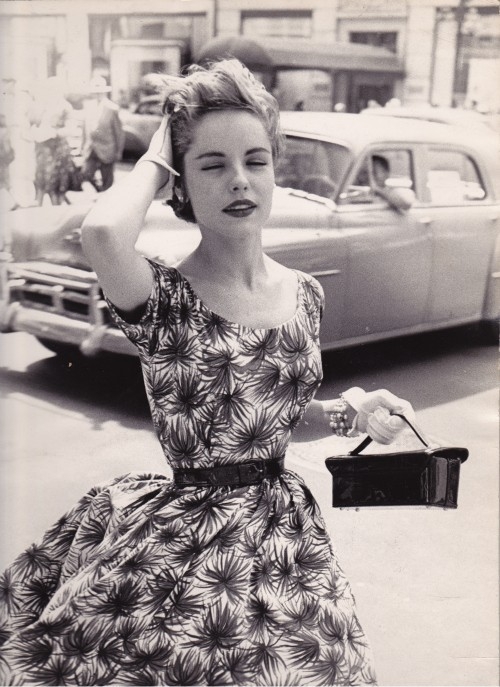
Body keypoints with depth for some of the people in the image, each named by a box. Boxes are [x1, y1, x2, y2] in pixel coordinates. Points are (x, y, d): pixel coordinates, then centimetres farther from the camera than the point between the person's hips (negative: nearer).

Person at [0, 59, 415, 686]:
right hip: (181, 539, -4)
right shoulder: (163, 296, -13)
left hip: (285, 533, 5)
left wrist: (347, 412, -4)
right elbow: (102, 232, -38)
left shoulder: (304, 294, 2)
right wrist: (154, 163, -18)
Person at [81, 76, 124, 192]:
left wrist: (118, 151, -5)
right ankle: (99, 189, 20)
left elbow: (119, 132, -6)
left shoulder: (111, 108, -10)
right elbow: (85, 129, 13)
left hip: (106, 150, -4)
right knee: (87, 174, -7)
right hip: (90, 150, 4)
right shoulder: (89, 106, 6)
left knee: (107, 180, 5)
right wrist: (83, 146, 12)